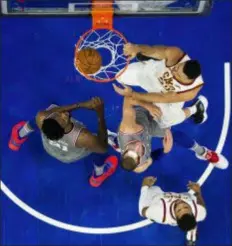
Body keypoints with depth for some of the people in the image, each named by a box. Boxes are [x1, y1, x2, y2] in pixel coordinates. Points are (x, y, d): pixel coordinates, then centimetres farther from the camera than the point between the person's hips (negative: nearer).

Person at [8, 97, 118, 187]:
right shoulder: (83, 138, -48)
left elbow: (53, 110, -18)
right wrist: (100, 113, -32)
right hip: (71, 157, -3)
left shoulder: (41, 118, -42)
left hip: (48, 147, 3)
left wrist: (81, 105, -27)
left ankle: (20, 136, 47)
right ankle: (98, 176, 39)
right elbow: (104, 148, -26)